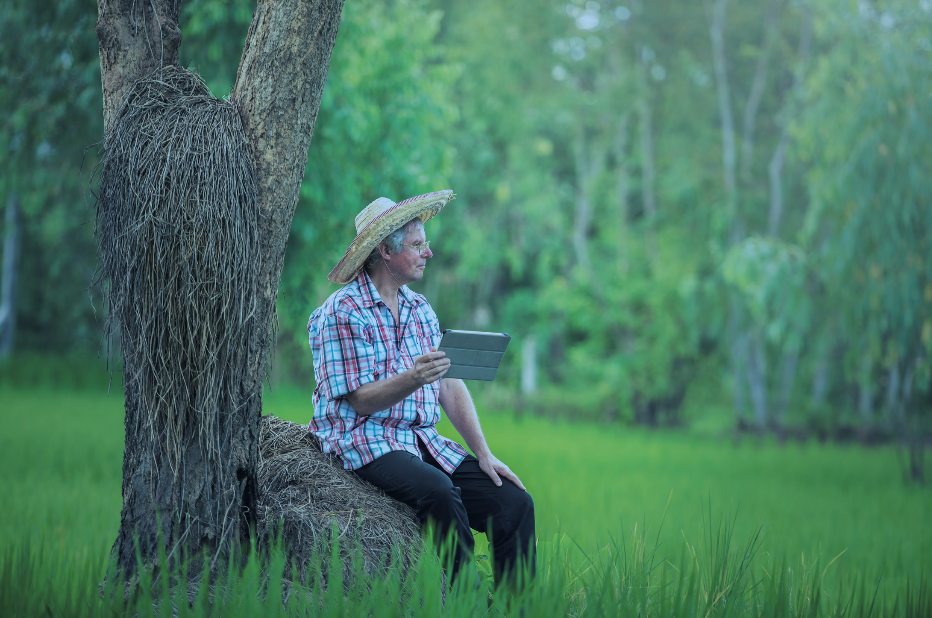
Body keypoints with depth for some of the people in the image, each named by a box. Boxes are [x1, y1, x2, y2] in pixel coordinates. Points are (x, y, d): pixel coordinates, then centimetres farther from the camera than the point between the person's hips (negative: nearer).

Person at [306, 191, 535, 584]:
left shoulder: (420, 309, 16)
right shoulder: (344, 312, -7)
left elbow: (451, 387, 13)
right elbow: (362, 401, -12)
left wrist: (484, 454, 2)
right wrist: (414, 380, -30)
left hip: (425, 441, 7)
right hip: (367, 442, -7)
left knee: (515, 503, -13)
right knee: (439, 491, -35)